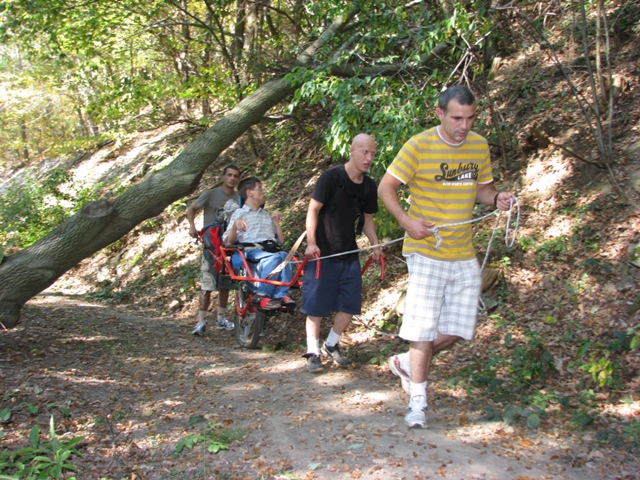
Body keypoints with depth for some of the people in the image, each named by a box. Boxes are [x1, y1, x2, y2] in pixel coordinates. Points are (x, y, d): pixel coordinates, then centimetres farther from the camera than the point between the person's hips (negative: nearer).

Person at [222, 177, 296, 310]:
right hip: (251, 251, -4)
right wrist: (235, 225, -12)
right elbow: (228, 241, 4)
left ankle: (282, 295, -40)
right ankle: (262, 295, -36)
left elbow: (281, 240, 30)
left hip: (271, 249, 4)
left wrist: (276, 222, 19)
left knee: (284, 256, -33)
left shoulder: (266, 214, 32)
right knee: (274, 258, -37)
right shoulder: (240, 213, 16)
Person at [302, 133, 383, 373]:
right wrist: (311, 242, -19)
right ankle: (313, 353, 11)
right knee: (316, 305, -1)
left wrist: (375, 246, 6)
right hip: (323, 253, -6)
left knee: (349, 304, 6)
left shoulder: (369, 186, 5)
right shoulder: (332, 177, -13)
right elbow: (313, 209, -11)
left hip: (349, 255, 6)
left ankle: (331, 345, 26)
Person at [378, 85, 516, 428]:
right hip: (426, 252, -5)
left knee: (456, 330, 7)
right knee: (424, 326, -2)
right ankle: (418, 400, 13)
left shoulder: (479, 146, 6)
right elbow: (386, 187, -6)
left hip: (464, 254, 5)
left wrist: (496, 199, -5)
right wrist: (407, 221, -21)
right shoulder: (419, 145, -10)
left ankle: (406, 363, 30)